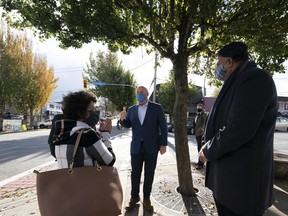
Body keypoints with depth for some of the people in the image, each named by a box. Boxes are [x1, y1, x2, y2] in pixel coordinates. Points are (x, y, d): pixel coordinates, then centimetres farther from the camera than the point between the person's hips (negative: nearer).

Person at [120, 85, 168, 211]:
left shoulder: (157, 108, -4)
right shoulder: (132, 109, 5)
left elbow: (163, 127, -4)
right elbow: (128, 125, 8)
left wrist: (163, 144, -9)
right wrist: (123, 119, -14)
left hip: (151, 146, -2)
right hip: (136, 146, 2)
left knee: (149, 173, 10)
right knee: (135, 173, 10)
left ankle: (146, 198, 25)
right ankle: (134, 197, 26)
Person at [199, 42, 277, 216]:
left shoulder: (255, 79, -17)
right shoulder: (237, 83, 14)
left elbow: (238, 130, -25)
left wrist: (208, 152, -12)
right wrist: (210, 146, 5)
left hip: (241, 178, -9)